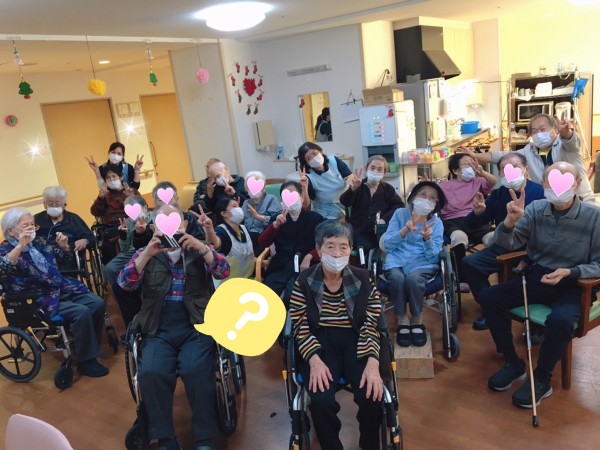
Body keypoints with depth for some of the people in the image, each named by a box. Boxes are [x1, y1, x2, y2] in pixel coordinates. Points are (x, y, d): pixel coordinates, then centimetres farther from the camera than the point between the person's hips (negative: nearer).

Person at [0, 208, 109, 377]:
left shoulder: (38, 242, 11)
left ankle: (89, 347, 7)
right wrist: (21, 245, -37)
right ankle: (85, 361, -13)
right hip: (39, 300, -7)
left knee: (97, 303, -10)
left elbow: (62, 259, 24)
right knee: (81, 312, -27)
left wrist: (63, 246, 2)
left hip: (61, 289, 7)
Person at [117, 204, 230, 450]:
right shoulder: (146, 253, 12)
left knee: (196, 371, -27)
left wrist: (200, 246, -21)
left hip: (196, 327, -1)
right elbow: (124, 283, -3)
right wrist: (148, 252, -16)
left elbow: (224, 272, -6)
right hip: (159, 330, 2)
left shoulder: (198, 251, 10)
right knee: (150, 373, -26)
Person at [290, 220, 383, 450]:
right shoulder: (304, 281, -1)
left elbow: (371, 324, -3)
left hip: (355, 341, 1)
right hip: (320, 343, -1)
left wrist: (372, 362, -18)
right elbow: (300, 326, -3)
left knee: (372, 395, -22)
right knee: (321, 400, -26)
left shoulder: (362, 279, 1)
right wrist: (315, 360, -19)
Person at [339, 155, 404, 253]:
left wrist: (385, 219, -19)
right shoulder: (358, 187, 4)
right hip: (360, 231, -2)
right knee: (368, 248, -29)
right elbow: (344, 202, -14)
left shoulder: (388, 189, 12)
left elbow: (399, 205, -2)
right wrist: (352, 189, -36)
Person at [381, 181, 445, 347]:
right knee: (397, 278, -34)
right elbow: (387, 245, -3)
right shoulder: (400, 213, 6)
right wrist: (405, 230, -18)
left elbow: (433, 257, -3)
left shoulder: (436, 223, 6)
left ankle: (417, 321, -10)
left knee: (413, 278, -34)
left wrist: (427, 238, -21)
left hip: (422, 263, 0)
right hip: (396, 260, 0)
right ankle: (402, 321, -12)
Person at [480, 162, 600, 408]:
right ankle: (513, 363, 3)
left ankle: (542, 379, -6)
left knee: (560, 320, -34)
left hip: (571, 285, -4)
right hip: (534, 279, 4)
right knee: (489, 297, -16)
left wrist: (569, 272, -23)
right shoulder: (535, 209, -2)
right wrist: (510, 221, -30)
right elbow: (507, 244, -9)